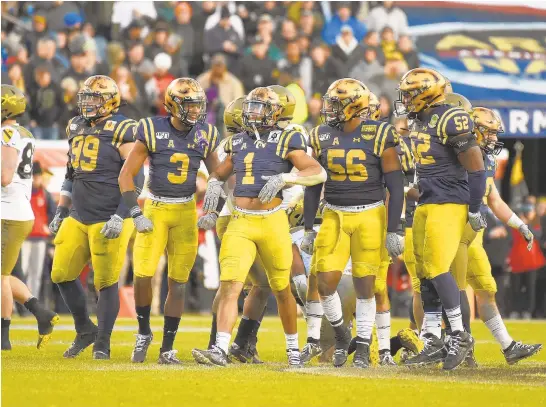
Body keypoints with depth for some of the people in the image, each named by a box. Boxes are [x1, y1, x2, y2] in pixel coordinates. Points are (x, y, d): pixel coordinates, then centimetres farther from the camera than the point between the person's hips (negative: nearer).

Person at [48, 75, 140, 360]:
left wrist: (120, 217, -18)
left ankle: (102, 344, 9)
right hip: (78, 219, 7)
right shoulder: (76, 128, 13)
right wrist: (61, 212, 20)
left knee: (106, 282, -3)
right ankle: (85, 330, 25)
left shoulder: (122, 131, -9)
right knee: (61, 275, 7)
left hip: (109, 221, -7)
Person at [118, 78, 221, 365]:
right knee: (143, 274, -13)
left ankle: (167, 349, 10)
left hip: (186, 212, 3)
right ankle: (143, 333, 12)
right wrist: (136, 214, -12)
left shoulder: (205, 136, 2)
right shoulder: (152, 131, -8)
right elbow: (126, 175, -5)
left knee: (178, 282, 2)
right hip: (155, 210, -2)